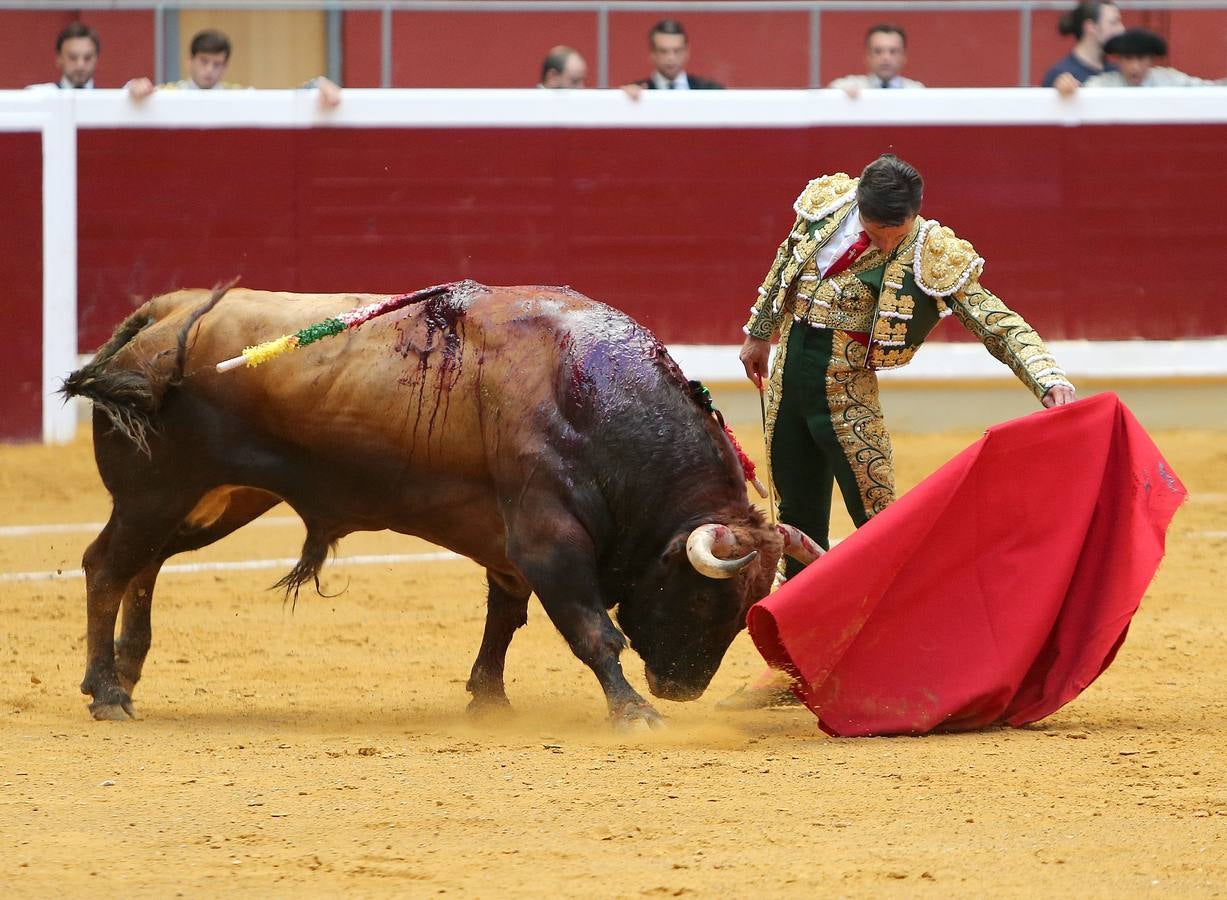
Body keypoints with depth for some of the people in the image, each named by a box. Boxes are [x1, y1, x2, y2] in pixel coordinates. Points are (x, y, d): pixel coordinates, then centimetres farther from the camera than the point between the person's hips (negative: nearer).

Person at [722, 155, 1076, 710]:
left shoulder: (932, 261, -15)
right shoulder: (826, 206, -3)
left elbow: (1000, 326, -17)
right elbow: (785, 265, 16)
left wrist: (1051, 381, -32)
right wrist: (759, 333, 28)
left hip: (845, 393, -4)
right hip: (787, 376, 4)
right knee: (797, 525, 11)